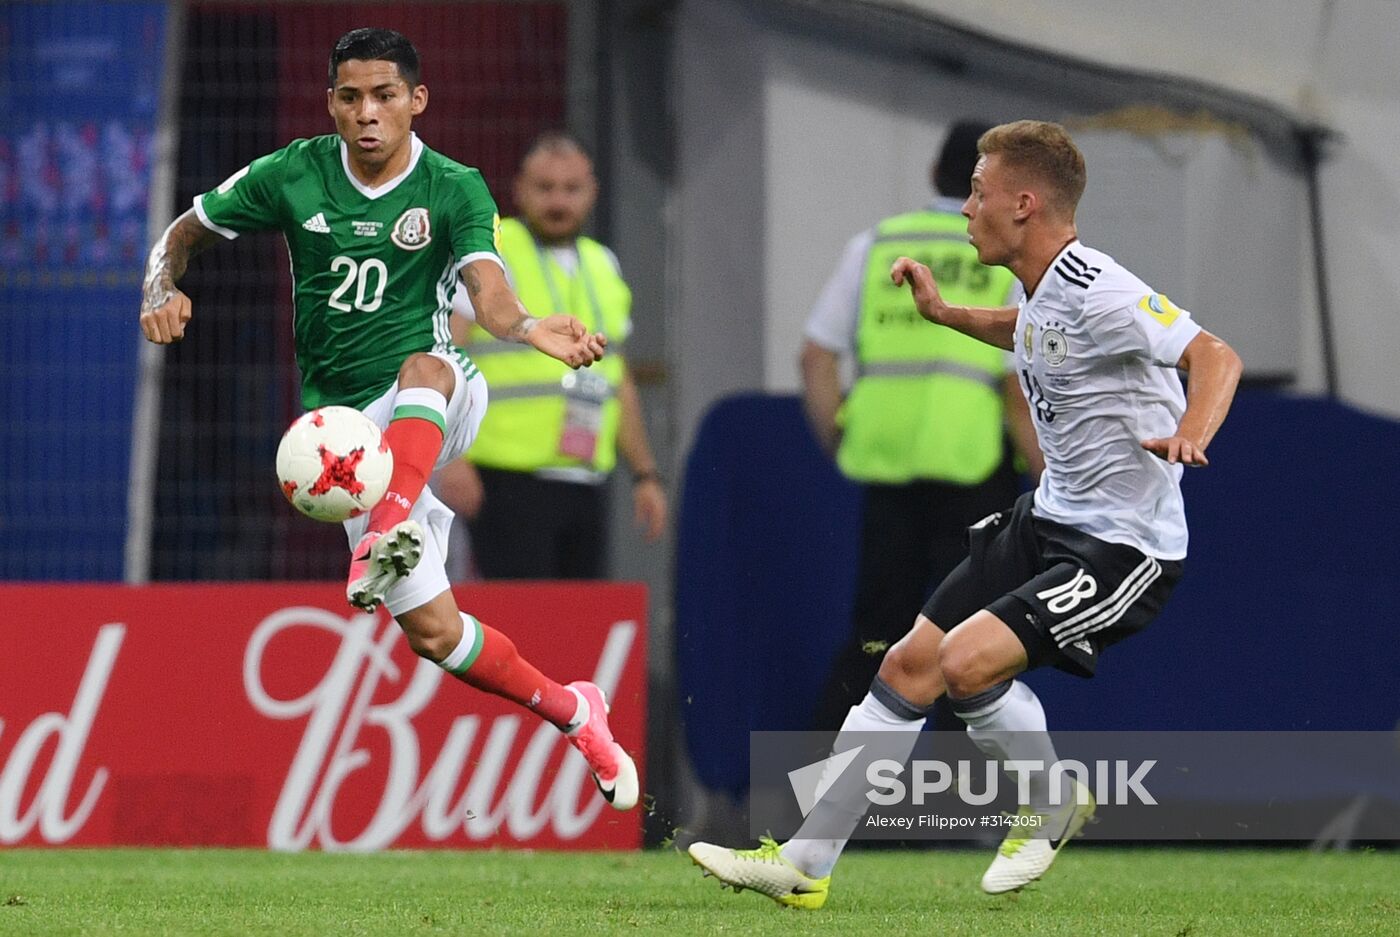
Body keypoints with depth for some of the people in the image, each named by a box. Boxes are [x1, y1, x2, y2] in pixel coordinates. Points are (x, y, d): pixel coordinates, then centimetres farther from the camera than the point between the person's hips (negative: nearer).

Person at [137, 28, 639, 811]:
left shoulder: (455, 189, -5)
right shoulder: (293, 176, -1)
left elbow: (488, 289, -22)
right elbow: (185, 235, 10)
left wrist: (528, 328, -45)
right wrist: (164, 293, -13)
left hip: (432, 408, -2)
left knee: (425, 364, -41)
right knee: (432, 631, -7)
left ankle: (389, 536, -62)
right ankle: (575, 715, 14)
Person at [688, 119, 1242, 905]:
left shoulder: (1099, 292, -23)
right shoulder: (1043, 288, 6)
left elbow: (1216, 355, -31)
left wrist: (1191, 435, -48)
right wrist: (945, 313, 24)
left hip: (1125, 546, -9)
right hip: (1050, 517, 9)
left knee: (967, 660, -23)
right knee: (909, 665, 5)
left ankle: (1054, 807, 6)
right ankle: (805, 864, 12)